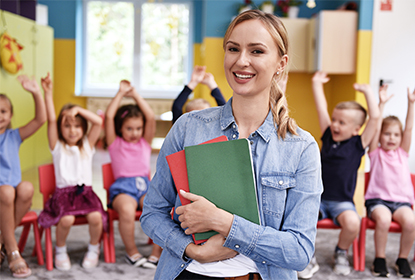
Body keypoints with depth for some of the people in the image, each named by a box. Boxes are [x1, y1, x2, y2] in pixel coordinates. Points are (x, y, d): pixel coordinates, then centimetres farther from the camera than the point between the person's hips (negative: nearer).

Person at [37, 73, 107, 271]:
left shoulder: (87, 145, 13)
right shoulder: (57, 146, 8)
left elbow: (98, 122, 1)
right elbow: (51, 121, -4)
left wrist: (78, 109, -6)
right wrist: (48, 93, -12)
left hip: (86, 191, 2)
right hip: (63, 192, -1)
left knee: (95, 217, -27)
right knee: (66, 219, -31)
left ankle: (94, 248, 4)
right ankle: (60, 250, 1)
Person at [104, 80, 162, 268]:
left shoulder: (145, 142, 21)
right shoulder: (115, 143, 15)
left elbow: (151, 118, 8)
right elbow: (108, 116, 3)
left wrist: (135, 95, 12)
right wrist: (121, 93, 10)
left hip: (145, 184, 2)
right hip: (123, 186, -2)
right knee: (127, 210, -36)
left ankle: (157, 253, -15)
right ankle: (132, 253, -13)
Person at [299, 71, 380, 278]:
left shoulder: (358, 144, -1)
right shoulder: (328, 137, 6)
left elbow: (375, 117, -9)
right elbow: (321, 109, 8)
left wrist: (367, 92, -3)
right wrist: (316, 84, 12)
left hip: (342, 202, -2)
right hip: (318, 198, 2)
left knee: (352, 222, -31)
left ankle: (341, 253, 4)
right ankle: (308, 259, -3)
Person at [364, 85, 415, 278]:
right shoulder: (375, 153, 7)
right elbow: (375, 126, -5)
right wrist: (381, 104, -12)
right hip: (378, 199, -3)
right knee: (383, 219, -34)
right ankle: (379, 259, -12)